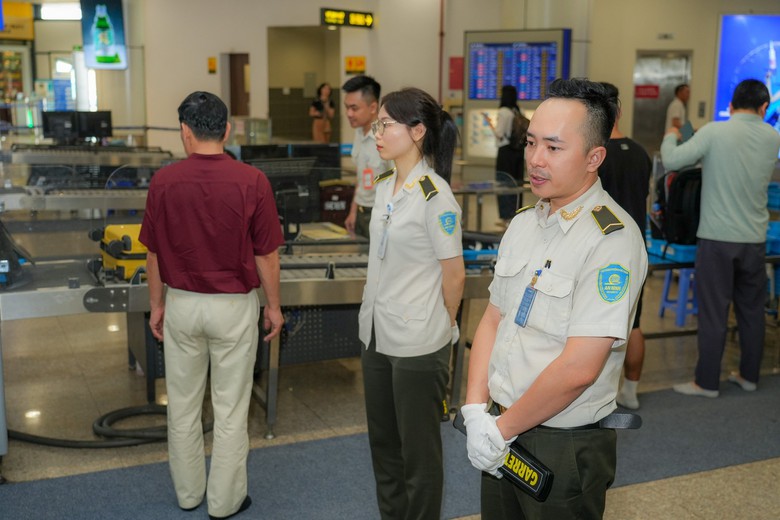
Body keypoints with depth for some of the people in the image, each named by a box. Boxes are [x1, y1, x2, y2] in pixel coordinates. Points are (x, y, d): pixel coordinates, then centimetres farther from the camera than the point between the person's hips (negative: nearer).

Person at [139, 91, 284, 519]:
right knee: (230, 408, 10)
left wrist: (157, 304, 13)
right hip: (234, 306, -2)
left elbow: (154, 254, -1)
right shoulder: (251, 182, -14)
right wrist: (273, 305, 5)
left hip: (182, 304, 2)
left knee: (183, 404, 17)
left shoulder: (163, 181, -9)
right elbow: (266, 255, -8)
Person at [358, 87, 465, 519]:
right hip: (377, 334, 8)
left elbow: (454, 276, -12)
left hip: (417, 342, -8)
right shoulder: (385, 186, 5)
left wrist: (441, 329, 1)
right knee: (382, 440, 20)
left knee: (418, 450, 9)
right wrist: (374, 311, 15)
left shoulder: (435, 196, -18)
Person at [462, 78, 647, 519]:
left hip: (565, 447, -7)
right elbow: (492, 320, 7)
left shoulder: (613, 240, -20)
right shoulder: (523, 224, 6)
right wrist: (476, 410, -4)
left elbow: (579, 368, -25)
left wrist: (502, 429, -15)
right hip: (500, 434, 7)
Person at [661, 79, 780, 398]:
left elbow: (671, 161, -14)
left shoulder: (715, 132, -13)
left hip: (718, 238, -4)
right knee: (752, 310, 16)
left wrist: (670, 136, 6)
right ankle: (749, 375, 28)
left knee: (713, 312, 3)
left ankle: (707, 382, 10)